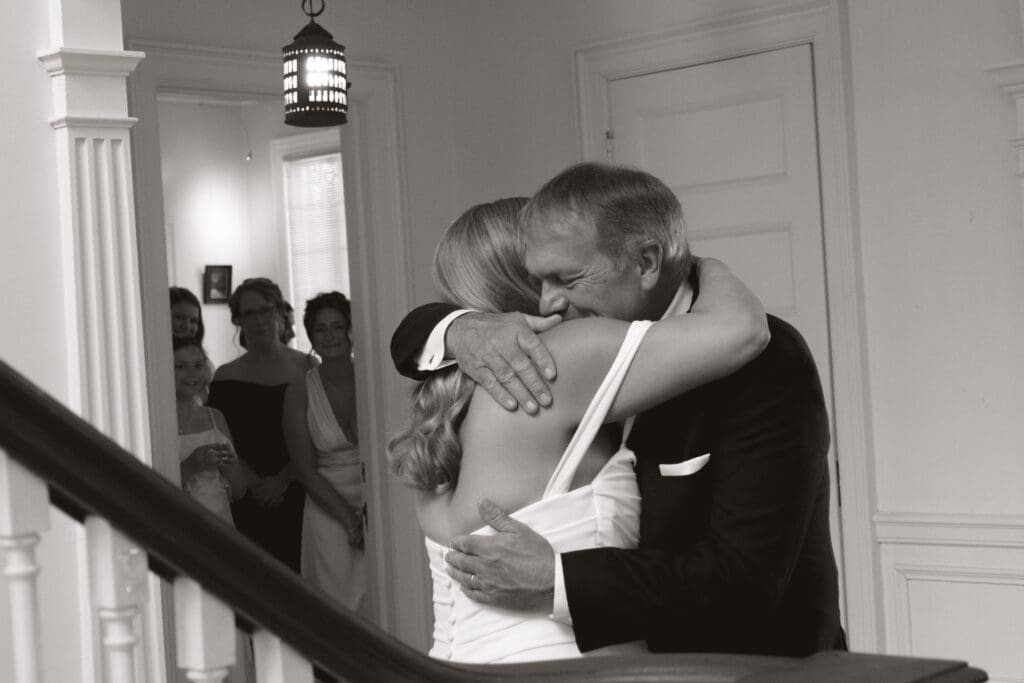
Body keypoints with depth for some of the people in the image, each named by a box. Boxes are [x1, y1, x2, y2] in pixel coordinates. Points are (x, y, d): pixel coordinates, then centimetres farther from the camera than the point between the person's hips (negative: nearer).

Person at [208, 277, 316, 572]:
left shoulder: (307, 368, 5)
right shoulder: (226, 377, 8)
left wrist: (282, 480, -9)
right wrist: (254, 486, -8)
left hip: (298, 495, 0)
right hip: (249, 504, 0)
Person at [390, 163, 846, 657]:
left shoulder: (766, 361, -15)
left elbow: (745, 575, -22)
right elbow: (414, 334, 10)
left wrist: (555, 583, -27)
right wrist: (461, 331, -12)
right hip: (616, 661, 6)